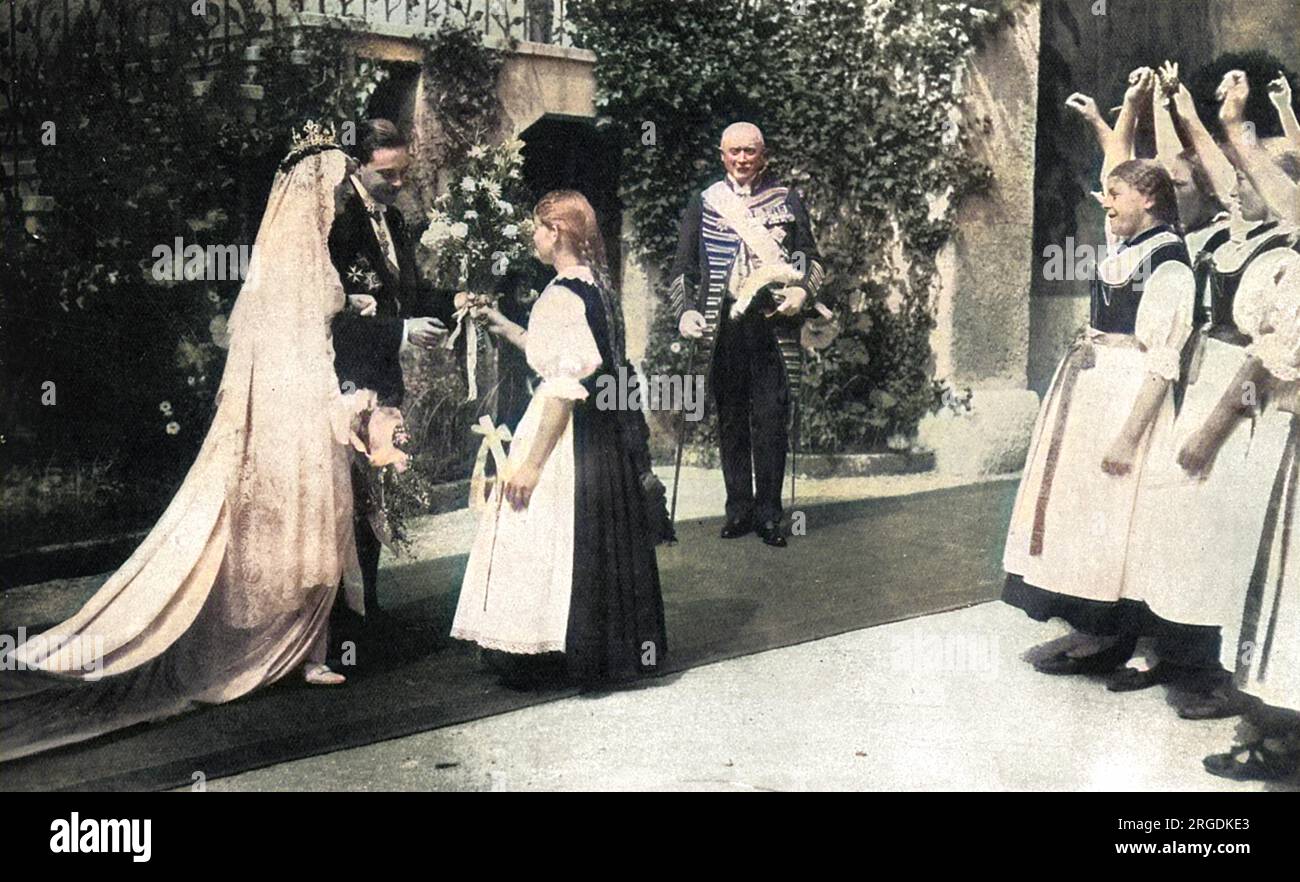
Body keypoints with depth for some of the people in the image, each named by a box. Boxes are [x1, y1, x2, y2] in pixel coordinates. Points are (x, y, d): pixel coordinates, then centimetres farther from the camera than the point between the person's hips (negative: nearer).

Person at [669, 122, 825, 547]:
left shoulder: (786, 200, 13)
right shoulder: (703, 203, 13)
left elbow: (811, 258, 12)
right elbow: (682, 269, 12)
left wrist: (802, 292, -7)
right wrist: (686, 311, -4)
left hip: (773, 322, -1)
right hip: (723, 325, 1)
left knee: (772, 418, -5)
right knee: (731, 420, 4)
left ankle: (768, 513, 3)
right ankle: (739, 508, 13)